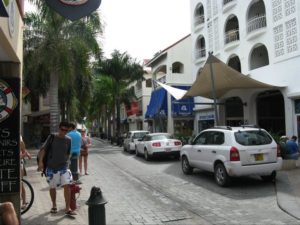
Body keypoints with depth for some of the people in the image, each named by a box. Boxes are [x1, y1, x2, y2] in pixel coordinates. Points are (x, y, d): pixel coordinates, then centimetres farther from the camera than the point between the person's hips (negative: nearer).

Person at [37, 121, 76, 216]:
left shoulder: (68, 140, 1)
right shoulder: (52, 137, -5)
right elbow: (43, 149, -7)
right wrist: (40, 161, -16)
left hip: (64, 167, 1)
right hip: (51, 167, 0)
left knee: (67, 186, -11)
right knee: (52, 187, 12)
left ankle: (68, 209, -3)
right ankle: (54, 205, 34)